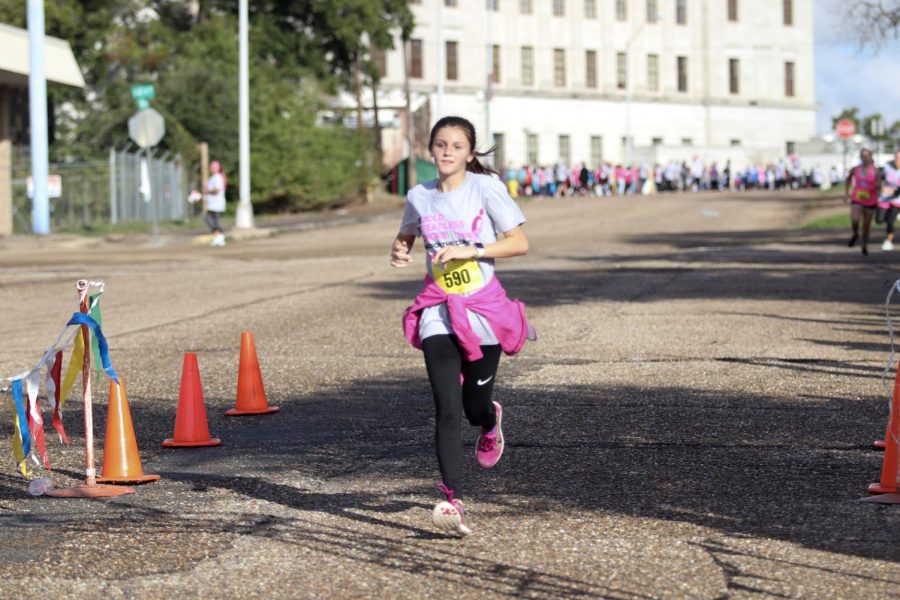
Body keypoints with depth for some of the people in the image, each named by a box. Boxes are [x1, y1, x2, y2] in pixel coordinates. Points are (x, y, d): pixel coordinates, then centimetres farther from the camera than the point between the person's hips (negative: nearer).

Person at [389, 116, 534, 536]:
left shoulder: (485, 188, -7)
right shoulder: (419, 197, 4)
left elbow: (520, 243, -10)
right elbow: (405, 235, 24)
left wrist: (469, 250, -21)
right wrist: (399, 251, 0)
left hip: (483, 308, -1)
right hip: (438, 312, 2)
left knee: (475, 407, 9)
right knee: (447, 410, -13)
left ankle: (491, 421, 48)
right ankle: (453, 500, -17)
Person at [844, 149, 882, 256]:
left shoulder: (875, 172, -6)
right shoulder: (855, 170, -1)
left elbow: (879, 188, -3)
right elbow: (848, 180, 18)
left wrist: (877, 186, -26)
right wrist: (846, 192, 9)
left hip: (870, 202, 0)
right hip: (857, 200, 0)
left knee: (866, 226, 7)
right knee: (854, 220, -23)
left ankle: (865, 246, 27)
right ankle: (855, 234, 10)